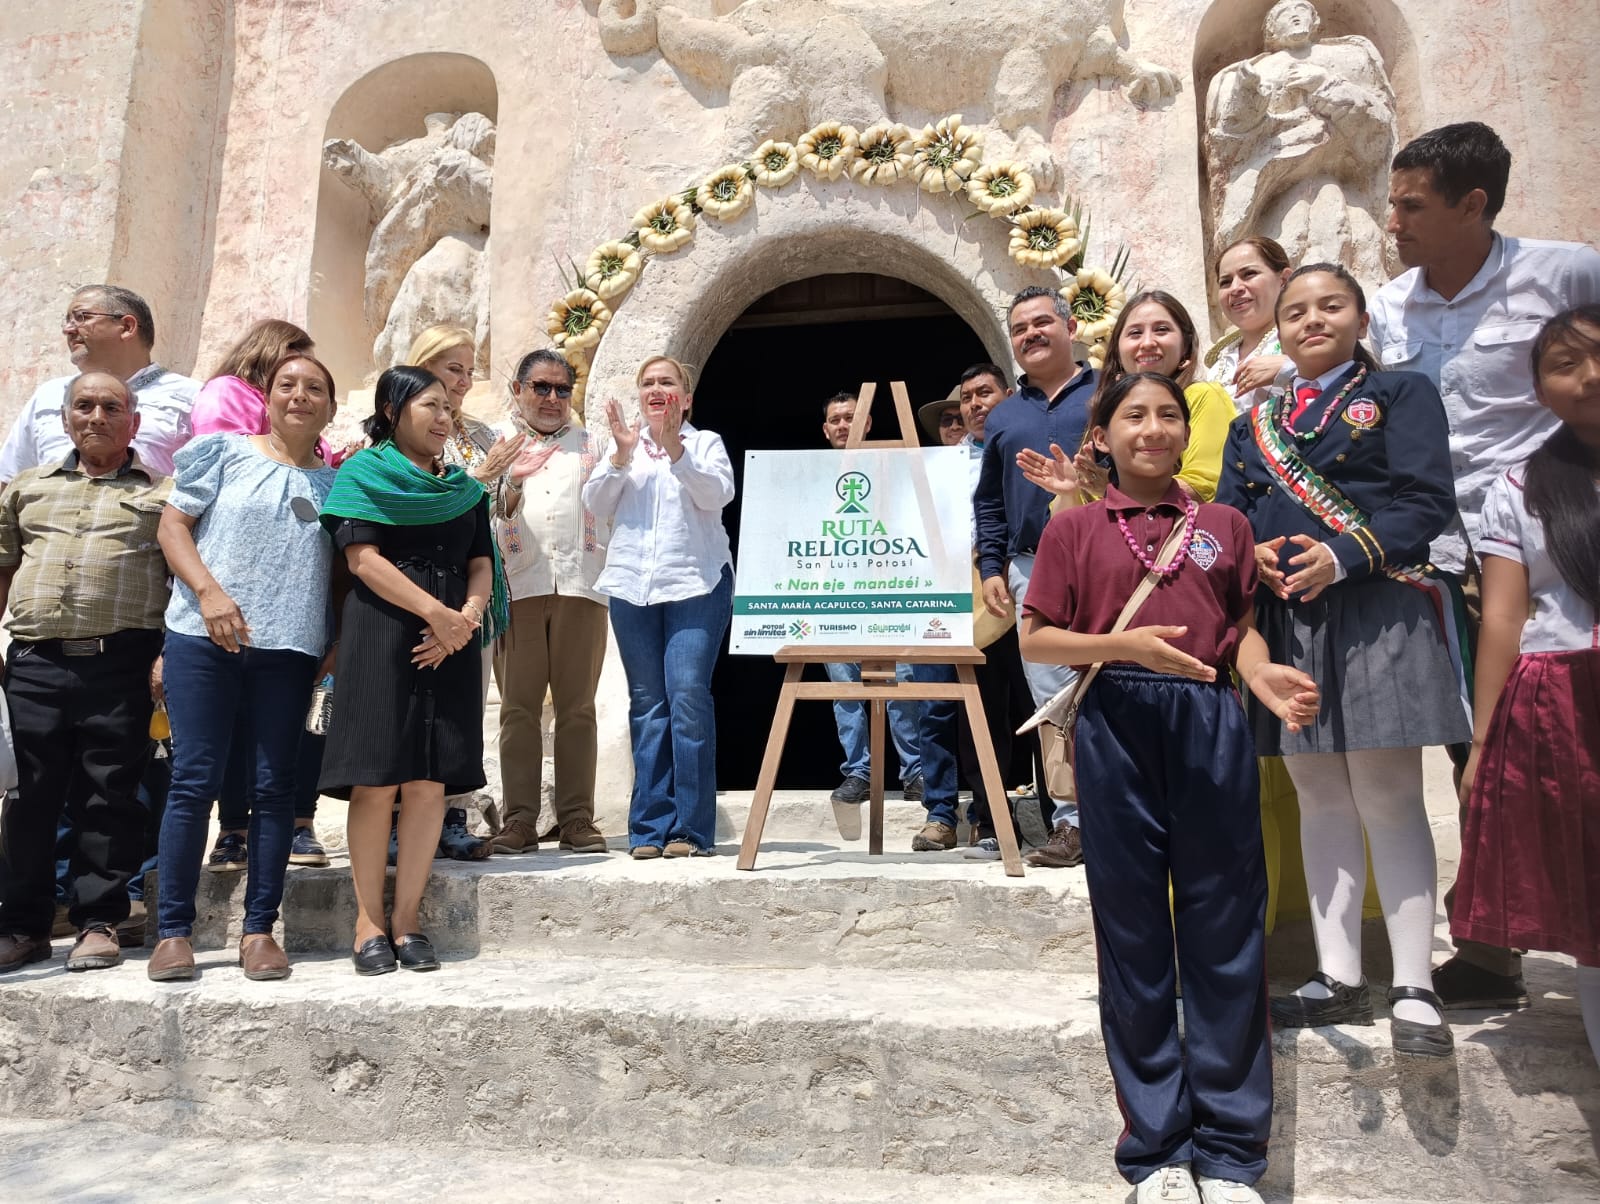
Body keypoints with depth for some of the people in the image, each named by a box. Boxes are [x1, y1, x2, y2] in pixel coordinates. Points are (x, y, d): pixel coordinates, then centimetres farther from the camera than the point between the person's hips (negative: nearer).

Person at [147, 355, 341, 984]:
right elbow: (172, 524, 4)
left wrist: (338, 643, 1)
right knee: (194, 779, -3)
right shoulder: (226, 453, 8)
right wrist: (209, 591, -11)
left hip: (290, 649, 2)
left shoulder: (337, 482, 13)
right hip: (203, 640, -2)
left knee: (273, 786, 3)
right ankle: (172, 931, 7)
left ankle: (259, 929, 11)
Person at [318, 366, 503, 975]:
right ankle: (369, 923, 4)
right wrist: (437, 612, -13)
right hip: (381, 633, -4)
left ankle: (407, 920, 5)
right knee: (377, 780, -5)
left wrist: (466, 618, -8)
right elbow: (363, 559, -6)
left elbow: (481, 566, 13)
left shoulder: (466, 488, 19)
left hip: (451, 641, 4)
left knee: (430, 781, -2)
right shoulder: (364, 472, 6)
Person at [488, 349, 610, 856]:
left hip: (580, 584, 1)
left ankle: (577, 818, 4)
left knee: (577, 707, 0)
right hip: (518, 584, -1)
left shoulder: (589, 442, 21)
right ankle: (520, 819, 4)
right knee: (518, 705, -1)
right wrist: (510, 483, -10)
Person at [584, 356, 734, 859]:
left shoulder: (705, 442, 11)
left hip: (695, 582, -3)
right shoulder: (622, 445, 19)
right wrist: (621, 456, -5)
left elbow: (717, 494, -7)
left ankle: (691, 828, -6)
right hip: (632, 585, 3)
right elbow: (595, 506, 8)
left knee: (688, 697, -13)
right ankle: (650, 827, 9)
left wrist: (674, 448, -16)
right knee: (646, 704, 3)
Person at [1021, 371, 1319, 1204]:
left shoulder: (1224, 526, 13)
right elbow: (1035, 639, 1)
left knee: (1226, 930, 5)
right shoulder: (1074, 528, 5)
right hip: (1117, 727, -2)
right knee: (1133, 932, 6)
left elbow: (1243, 625, 12)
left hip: (1211, 726, 2)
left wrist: (1262, 674, -9)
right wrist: (1123, 644, -14)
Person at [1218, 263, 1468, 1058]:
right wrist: (1251, 554, -11)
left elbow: (1426, 501, -6)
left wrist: (1342, 557, -19)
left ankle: (1412, 987, 5)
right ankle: (1339, 978, 16)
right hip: (1286, 618, 4)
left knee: (1387, 797, -4)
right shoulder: (1255, 423, 18)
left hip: (1374, 612, -4)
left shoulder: (1400, 394, 6)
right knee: (1320, 799, 8)